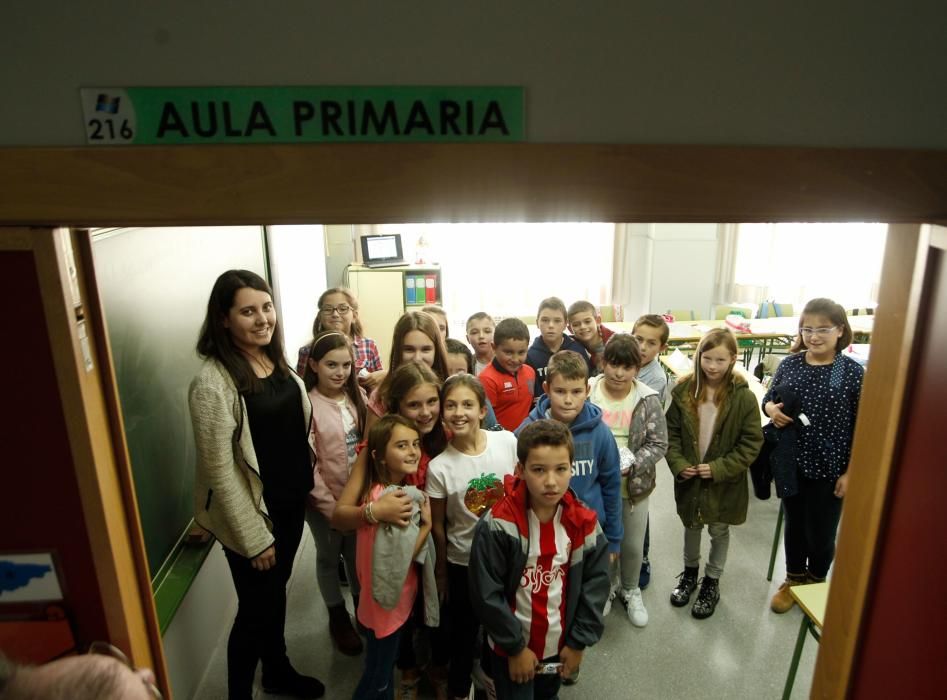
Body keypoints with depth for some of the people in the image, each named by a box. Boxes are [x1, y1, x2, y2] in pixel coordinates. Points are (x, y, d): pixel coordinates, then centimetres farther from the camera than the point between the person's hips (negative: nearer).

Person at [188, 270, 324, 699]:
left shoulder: (276, 360, 0)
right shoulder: (213, 382, -23)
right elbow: (219, 470, -20)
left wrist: (308, 485, 12)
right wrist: (254, 537, -16)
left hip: (291, 502, 7)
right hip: (251, 512, -7)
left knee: (277, 592, 25)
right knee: (256, 607, 10)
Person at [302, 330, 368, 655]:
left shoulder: (358, 396, -3)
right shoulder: (308, 405, -18)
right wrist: (329, 503, -15)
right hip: (325, 500, -4)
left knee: (358, 554, 21)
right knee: (329, 558, 17)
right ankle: (338, 618, 38)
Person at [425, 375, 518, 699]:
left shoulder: (507, 442, -15)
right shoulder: (439, 467, -19)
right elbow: (438, 525, -7)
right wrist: (441, 572, 3)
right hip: (463, 563, -2)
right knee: (464, 630, 17)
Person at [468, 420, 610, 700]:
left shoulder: (584, 523, -11)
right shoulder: (498, 526, -24)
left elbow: (596, 582, -4)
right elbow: (486, 594, -19)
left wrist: (579, 642, -3)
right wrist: (516, 647, -14)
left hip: (560, 646, 4)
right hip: (511, 649, -4)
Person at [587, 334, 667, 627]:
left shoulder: (648, 399, -11)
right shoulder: (586, 394, -12)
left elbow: (658, 443, -8)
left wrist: (631, 465, -22)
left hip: (634, 486, 0)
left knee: (633, 546, 17)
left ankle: (631, 590, 44)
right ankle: (607, 586, 45)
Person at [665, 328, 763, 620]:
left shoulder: (743, 397, -16)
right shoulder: (684, 391, -10)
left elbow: (751, 442, -13)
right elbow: (671, 431, -3)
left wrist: (719, 468, -19)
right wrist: (677, 463, -14)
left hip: (725, 481, -2)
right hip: (689, 477, 2)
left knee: (719, 530, 18)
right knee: (691, 525, 22)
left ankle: (712, 582, 40)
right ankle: (689, 572, 46)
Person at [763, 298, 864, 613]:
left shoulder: (853, 371, -12)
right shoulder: (789, 364, -4)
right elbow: (769, 397, 10)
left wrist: (851, 472, -9)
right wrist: (771, 409, -14)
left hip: (829, 469, -3)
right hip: (790, 463, 3)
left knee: (820, 532, 12)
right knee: (794, 524, 20)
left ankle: (817, 582, 40)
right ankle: (794, 579, 42)